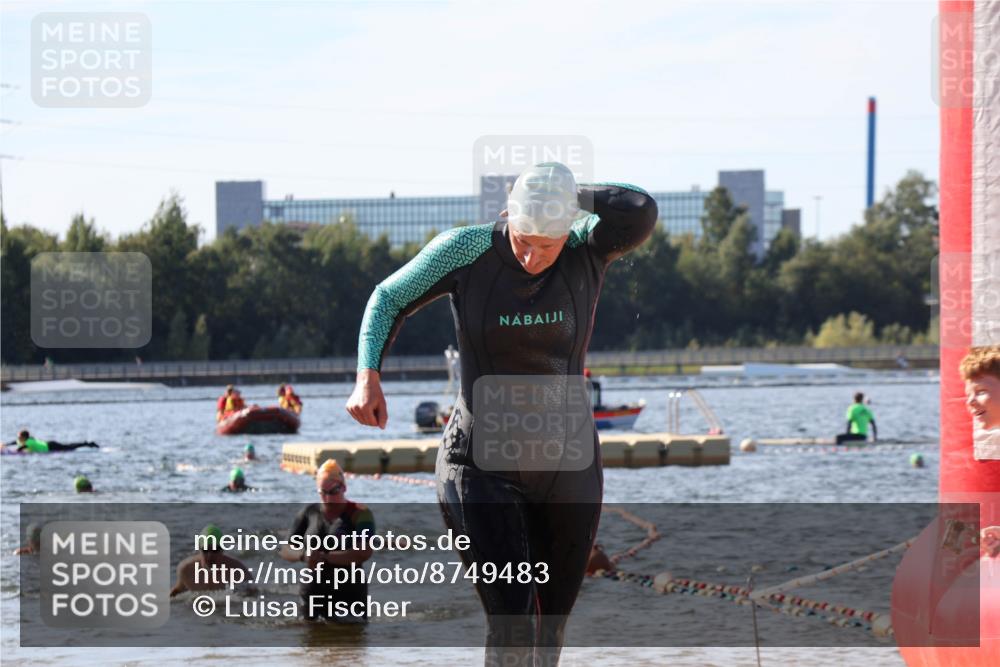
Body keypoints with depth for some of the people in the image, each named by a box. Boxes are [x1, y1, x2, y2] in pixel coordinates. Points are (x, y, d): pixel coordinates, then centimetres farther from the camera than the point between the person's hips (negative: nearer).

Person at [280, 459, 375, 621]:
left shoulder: (359, 514, -3)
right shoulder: (309, 513, 9)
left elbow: (364, 552, -17)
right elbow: (286, 550, 7)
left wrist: (325, 557, -22)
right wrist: (303, 555, -16)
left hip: (349, 597, -4)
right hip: (311, 596, 4)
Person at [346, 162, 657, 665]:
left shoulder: (588, 250, -8)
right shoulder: (467, 249, -11)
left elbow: (641, 211, -27)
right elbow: (390, 298, 2)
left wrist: (567, 195, -13)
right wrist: (367, 375, -13)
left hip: (566, 468, 3)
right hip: (483, 467, -2)